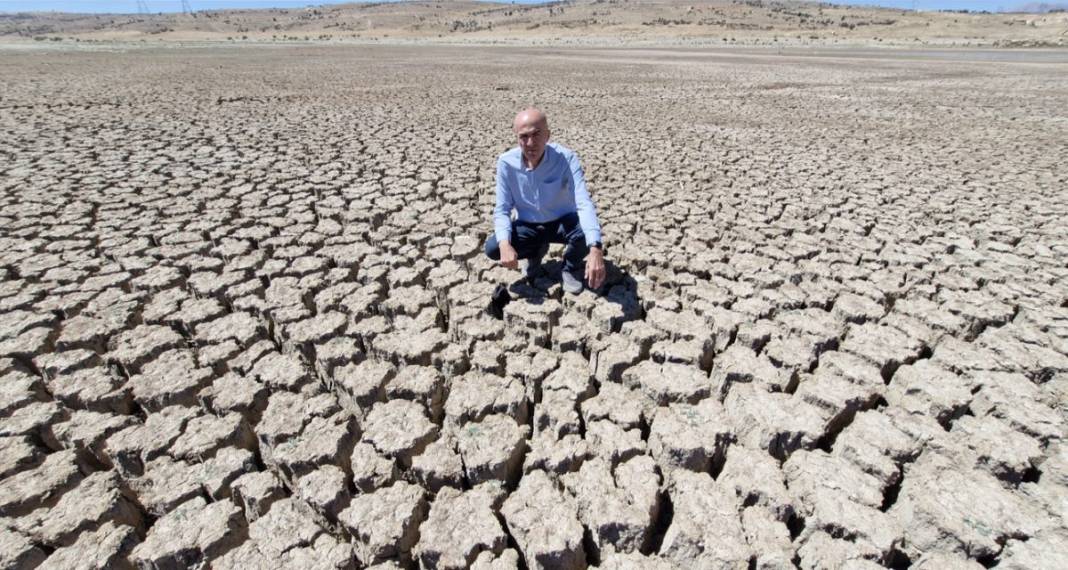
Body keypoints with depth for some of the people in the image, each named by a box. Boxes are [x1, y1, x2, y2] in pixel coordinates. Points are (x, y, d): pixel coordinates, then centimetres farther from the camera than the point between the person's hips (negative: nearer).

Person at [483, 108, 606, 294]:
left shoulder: (567, 158, -25)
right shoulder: (506, 162, -18)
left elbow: (584, 203, -37)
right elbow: (502, 209, -15)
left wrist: (595, 249, -53)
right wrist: (505, 244, -36)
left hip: (562, 222, -2)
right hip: (528, 226, 2)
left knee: (585, 229, -35)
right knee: (493, 248, -22)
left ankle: (571, 269, 1)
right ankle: (537, 251, 12)